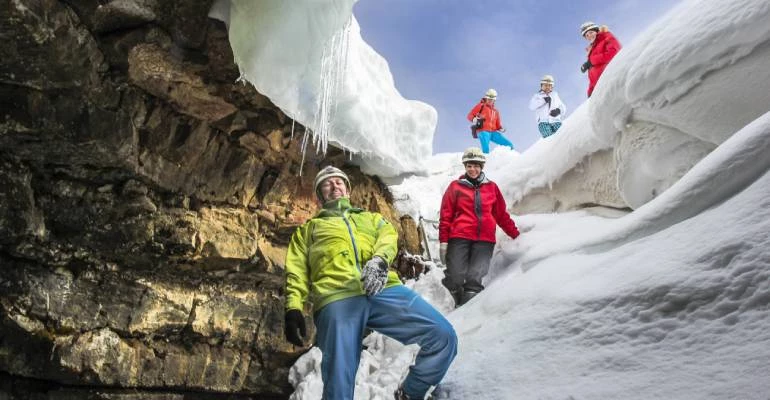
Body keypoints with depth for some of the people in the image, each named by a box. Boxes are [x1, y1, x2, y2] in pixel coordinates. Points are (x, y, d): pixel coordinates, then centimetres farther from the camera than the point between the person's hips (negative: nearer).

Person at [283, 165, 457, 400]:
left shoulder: (371, 218, 36)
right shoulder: (308, 229, 32)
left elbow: (388, 237, 13)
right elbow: (296, 273, 18)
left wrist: (379, 260, -12)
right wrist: (293, 308, -2)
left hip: (383, 289, 2)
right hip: (336, 298, -2)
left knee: (443, 336, -12)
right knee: (339, 379, -13)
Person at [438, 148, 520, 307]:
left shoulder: (492, 187, 17)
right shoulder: (456, 186, 11)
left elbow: (502, 215, 22)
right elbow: (445, 216, 9)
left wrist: (516, 235, 17)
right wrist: (443, 241, 1)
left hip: (485, 240, 1)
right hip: (459, 238, -1)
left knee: (474, 278, -15)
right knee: (455, 279, -11)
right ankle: (460, 305, 14)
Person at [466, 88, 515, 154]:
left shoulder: (495, 111, 25)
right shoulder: (481, 106, 11)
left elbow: (498, 124, 26)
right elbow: (470, 115, 6)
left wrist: (501, 129, 2)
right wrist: (474, 119, -17)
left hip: (493, 132, 5)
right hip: (483, 132, -5)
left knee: (510, 145, -6)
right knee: (486, 151, -29)